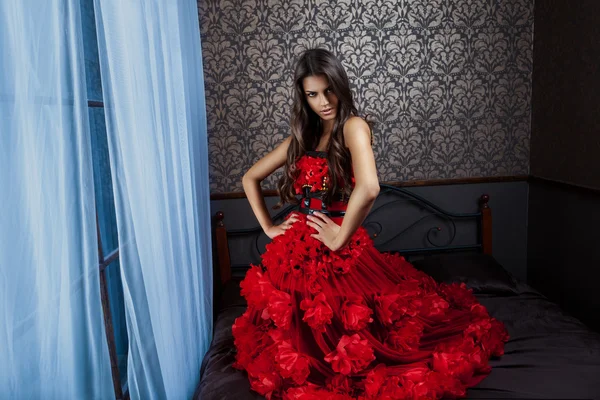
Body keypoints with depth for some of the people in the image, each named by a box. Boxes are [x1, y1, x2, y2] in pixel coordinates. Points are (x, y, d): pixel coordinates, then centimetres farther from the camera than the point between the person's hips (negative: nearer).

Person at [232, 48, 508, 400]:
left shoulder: (354, 126, -11)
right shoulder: (302, 137, 8)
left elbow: (369, 189, -31)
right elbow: (250, 178, 19)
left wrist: (340, 238, -19)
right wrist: (269, 227, 9)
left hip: (340, 255, -6)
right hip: (296, 253, 6)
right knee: (299, 339, 18)